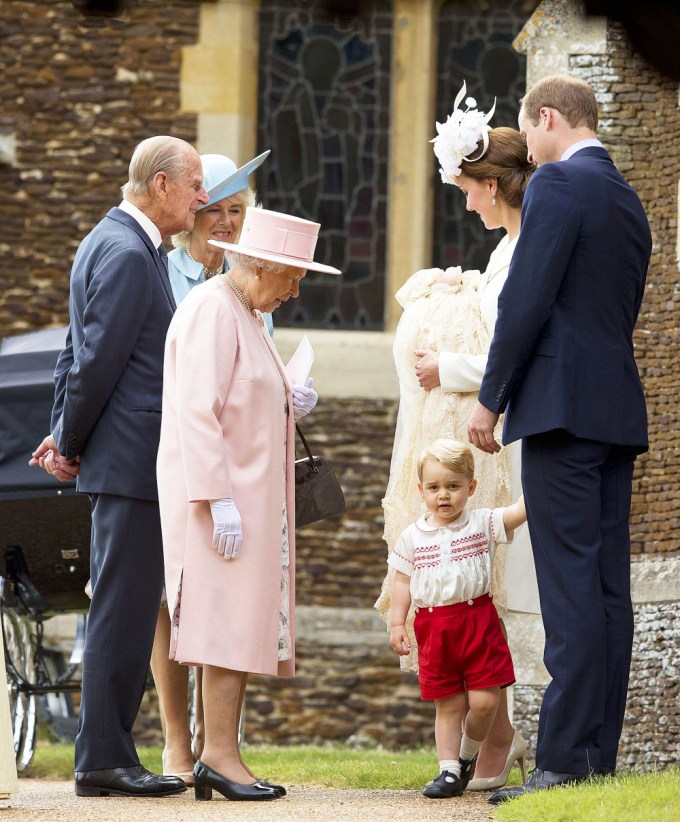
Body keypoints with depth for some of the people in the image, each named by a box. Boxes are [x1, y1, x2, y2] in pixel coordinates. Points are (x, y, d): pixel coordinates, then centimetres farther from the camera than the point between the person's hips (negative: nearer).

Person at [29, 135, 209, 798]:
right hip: (133, 458, -10)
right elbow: (97, 359, -16)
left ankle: (105, 755, 13)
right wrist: (72, 444, -6)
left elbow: (80, 350, 21)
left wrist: (65, 434, 15)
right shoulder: (127, 254, -14)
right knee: (123, 612, -8)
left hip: (126, 460, 10)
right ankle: (104, 760, -6)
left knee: (123, 612, 10)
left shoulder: (113, 242, 19)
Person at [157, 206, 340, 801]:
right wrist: (219, 499, -24)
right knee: (230, 621, -13)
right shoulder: (211, 311, -12)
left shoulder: (245, 315, 20)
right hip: (223, 492, -10)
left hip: (250, 495, 10)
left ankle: (218, 756, 5)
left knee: (244, 628, 6)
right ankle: (221, 756, -14)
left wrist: (287, 407, 9)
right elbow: (196, 410, -19)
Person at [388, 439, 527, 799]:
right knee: (448, 704, 5)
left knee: (485, 701, -5)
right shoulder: (413, 537, 6)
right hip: (434, 628, 1)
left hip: (478, 621, -1)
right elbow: (402, 582, 9)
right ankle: (449, 770, 10)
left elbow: (521, 510, -10)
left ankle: (467, 755, 20)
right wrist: (397, 623, 2)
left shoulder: (483, 523, 1)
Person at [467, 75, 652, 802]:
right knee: (608, 590, 6)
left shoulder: (557, 184, -7)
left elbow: (527, 300, -14)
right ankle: (600, 756, 6)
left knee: (571, 589, -12)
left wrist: (489, 399, -7)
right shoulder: (628, 202, 19)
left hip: (562, 407, -9)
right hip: (618, 410, 9)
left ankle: (565, 762, -15)